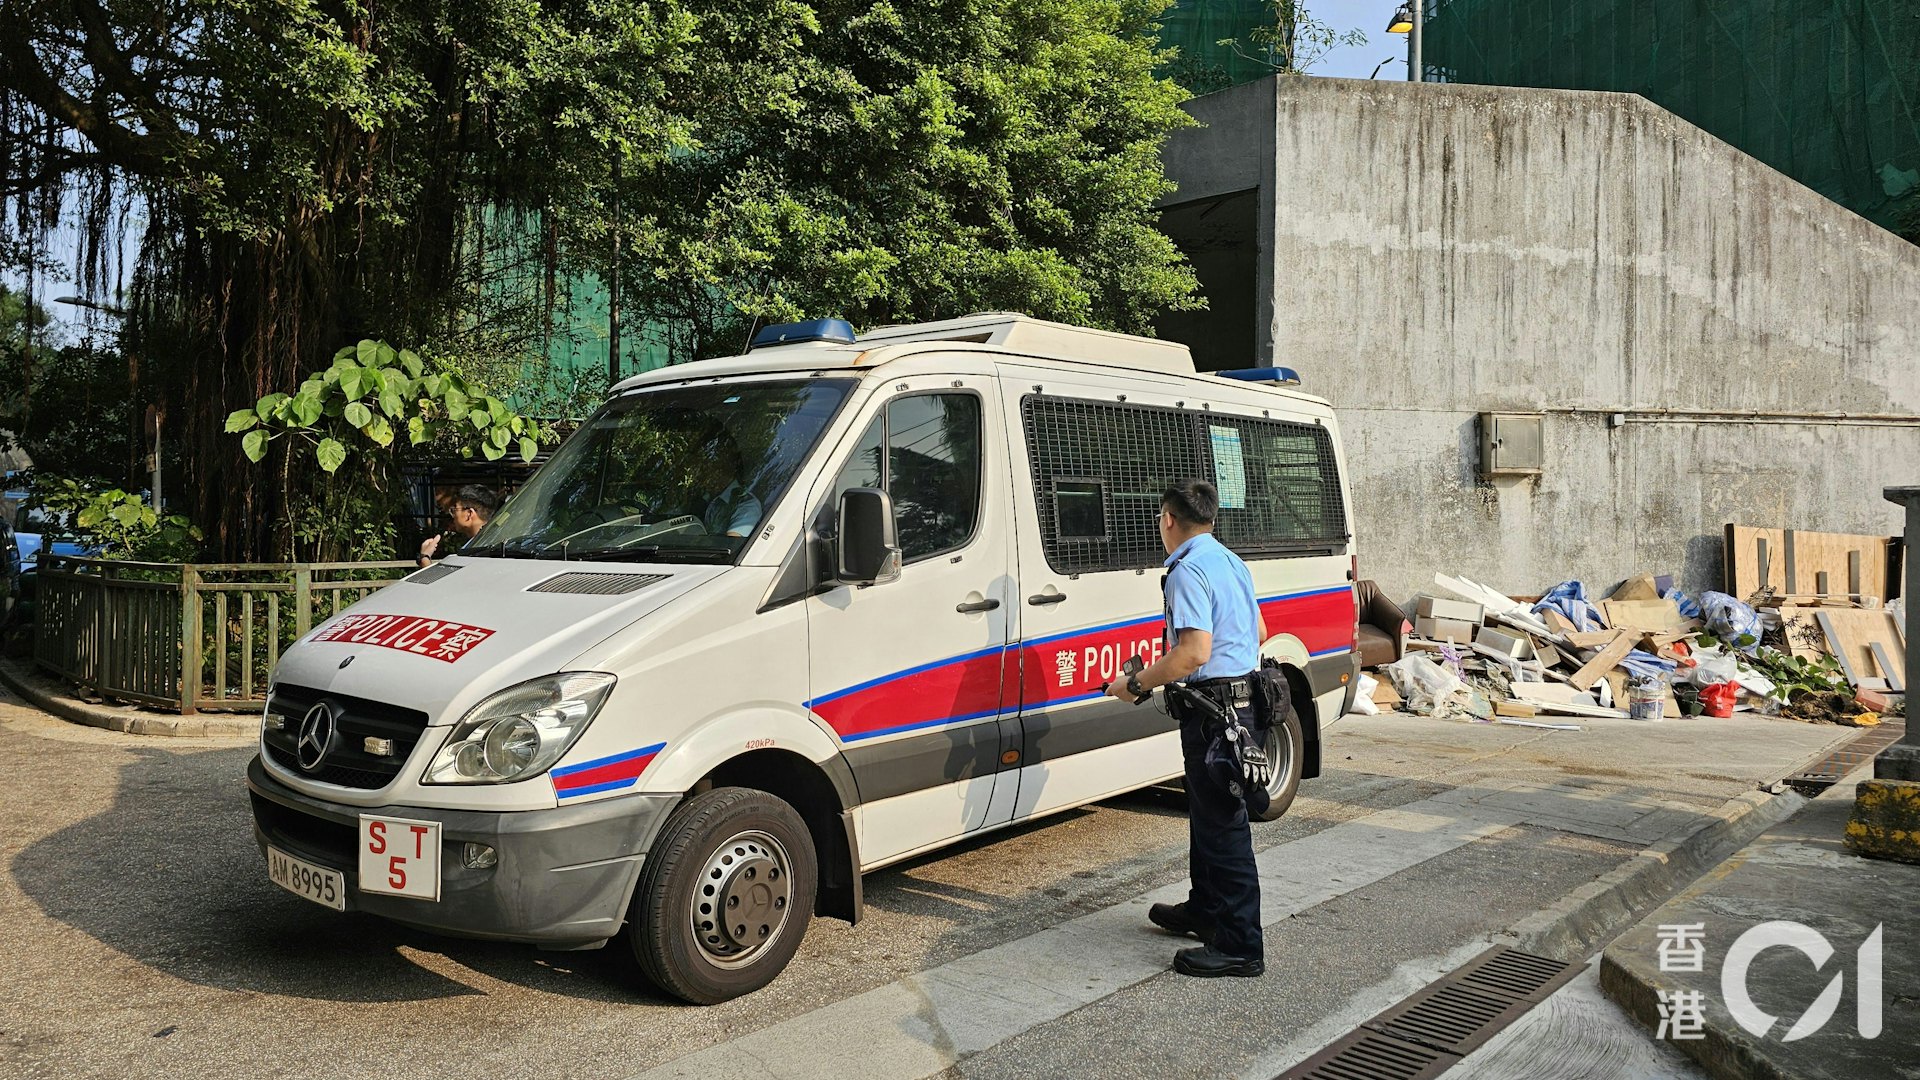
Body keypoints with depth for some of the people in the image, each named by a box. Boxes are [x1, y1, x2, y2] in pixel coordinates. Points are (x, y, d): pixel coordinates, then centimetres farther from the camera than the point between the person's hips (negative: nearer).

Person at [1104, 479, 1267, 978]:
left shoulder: (1189, 571, -17)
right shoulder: (1232, 562, 14)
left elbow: (1193, 653, -27)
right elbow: (1258, 633, 24)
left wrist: (1134, 684, -17)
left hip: (1212, 709, -11)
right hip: (1243, 700, 11)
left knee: (1224, 824, -5)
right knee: (1208, 813, 22)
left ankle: (1240, 945, 0)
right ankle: (1205, 910, 37)